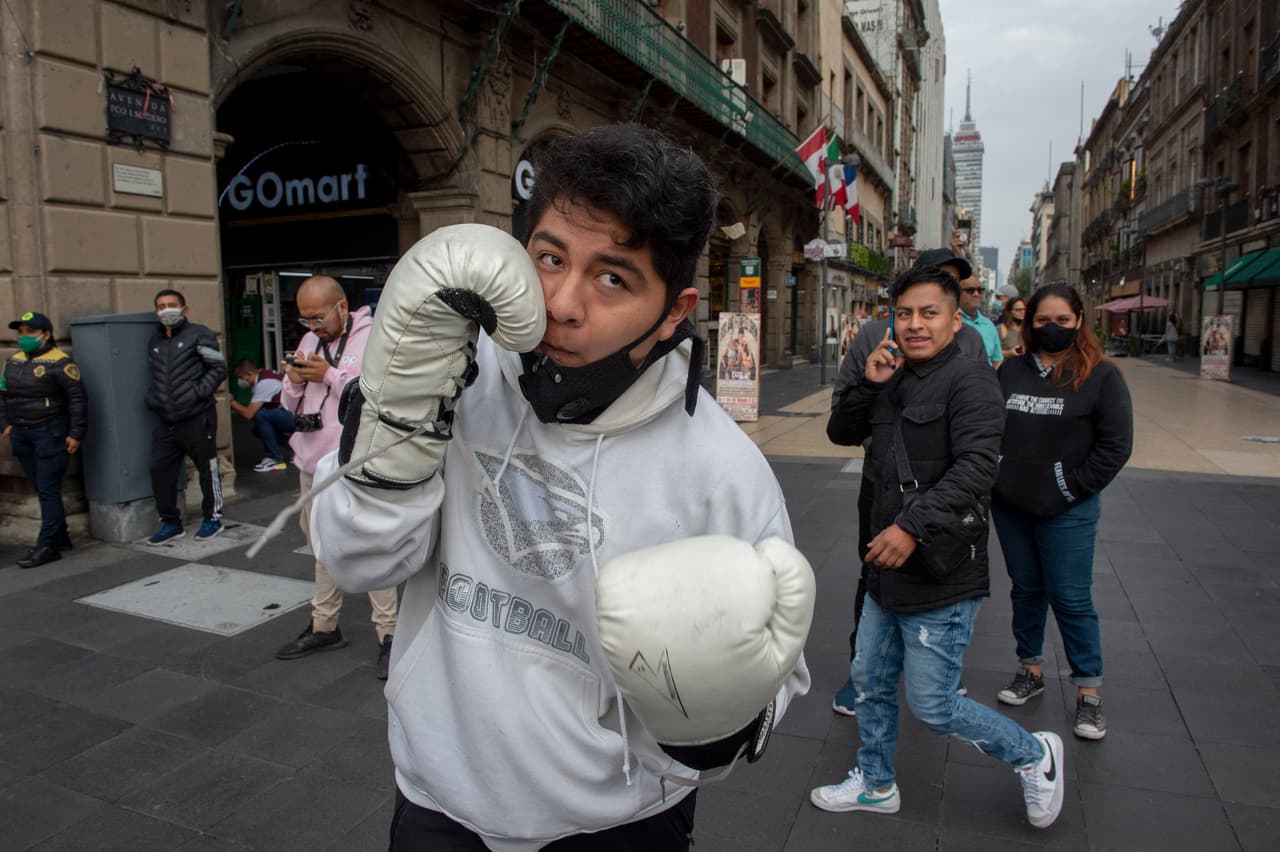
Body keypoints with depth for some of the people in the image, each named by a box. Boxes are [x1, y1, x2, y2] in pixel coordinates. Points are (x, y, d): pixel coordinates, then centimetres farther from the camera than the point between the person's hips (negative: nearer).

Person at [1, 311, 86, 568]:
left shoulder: (59, 362, -10)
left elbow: (77, 399, -11)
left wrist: (76, 433, -13)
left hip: (49, 433, -7)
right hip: (21, 434, 7)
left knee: (48, 490, -5)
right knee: (42, 489, 11)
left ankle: (48, 545, 0)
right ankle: (61, 537, 21)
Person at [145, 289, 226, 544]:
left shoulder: (198, 334, -4)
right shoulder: (155, 340, 15)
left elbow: (218, 368, -7)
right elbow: (155, 377, 25)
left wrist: (199, 393, -15)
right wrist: (151, 399, 9)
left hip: (197, 418, -6)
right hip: (166, 421, 6)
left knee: (207, 468, 3)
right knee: (159, 469, 5)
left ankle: (213, 518, 18)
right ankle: (170, 523, 18)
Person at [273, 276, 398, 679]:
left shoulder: (373, 340, -9)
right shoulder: (310, 341, 13)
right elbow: (291, 406, 17)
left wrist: (330, 376, -20)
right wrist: (294, 382, -4)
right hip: (313, 463, 7)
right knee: (324, 548, 17)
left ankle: (387, 633, 7)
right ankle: (324, 626, 30)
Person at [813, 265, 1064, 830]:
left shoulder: (969, 380, -15)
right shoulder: (895, 380, 11)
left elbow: (975, 469, -25)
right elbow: (844, 431, 17)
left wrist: (914, 525, -33)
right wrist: (868, 384, 0)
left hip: (941, 576, -8)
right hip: (887, 569, 8)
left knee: (932, 706, 3)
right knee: (871, 683, 19)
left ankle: (1035, 756, 29)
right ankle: (875, 784, 41)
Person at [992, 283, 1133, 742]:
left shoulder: (1100, 376, -7)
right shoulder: (1012, 371, 4)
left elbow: (1116, 445, -7)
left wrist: (1073, 488, -10)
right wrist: (995, 475, -1)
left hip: (1067, 512, -4)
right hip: (1009, 506, 4)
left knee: (1071, 599, 1)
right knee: (1026, 590, 17)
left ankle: (1088, 691, 17)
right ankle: (1031, 669, 34)